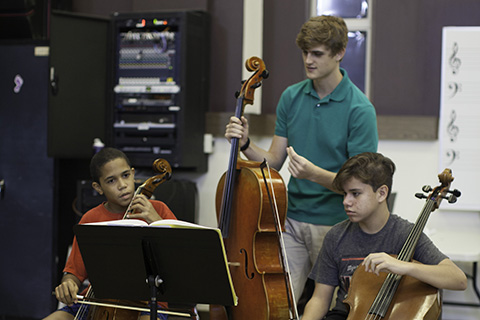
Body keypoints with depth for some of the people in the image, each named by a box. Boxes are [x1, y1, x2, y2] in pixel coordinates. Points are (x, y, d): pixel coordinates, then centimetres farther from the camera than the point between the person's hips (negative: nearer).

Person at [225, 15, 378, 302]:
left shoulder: (360, 109, -11)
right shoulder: (292, 97, 6)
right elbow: (274, 161, 9)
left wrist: (314, 173, -29)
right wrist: (246, 145, -10)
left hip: (335, 224, -4)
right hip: (292, 220, 4)